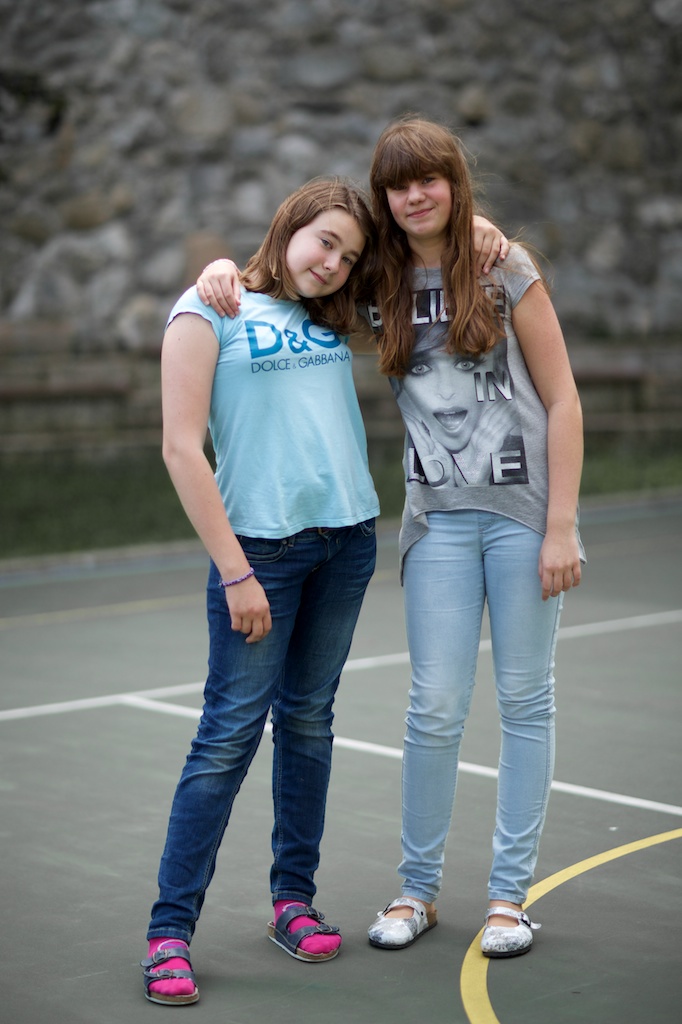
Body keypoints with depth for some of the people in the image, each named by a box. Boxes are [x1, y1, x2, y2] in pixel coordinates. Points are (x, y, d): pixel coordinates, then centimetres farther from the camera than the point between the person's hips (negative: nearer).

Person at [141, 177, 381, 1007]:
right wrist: (234, 572, -13)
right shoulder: (210, 309, -3)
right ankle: (169, 928, 2)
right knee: (230, 733, -6)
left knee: (308, 720, 12)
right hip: (261, 542, -5)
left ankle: (293, 897, 22)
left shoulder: (333, 319, 13)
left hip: (347, 540, 6)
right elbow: (182, 450, -9)